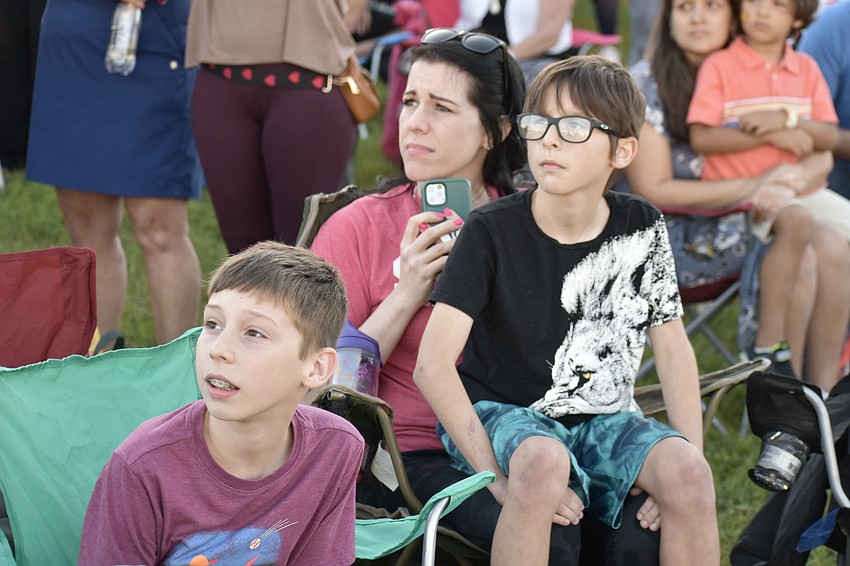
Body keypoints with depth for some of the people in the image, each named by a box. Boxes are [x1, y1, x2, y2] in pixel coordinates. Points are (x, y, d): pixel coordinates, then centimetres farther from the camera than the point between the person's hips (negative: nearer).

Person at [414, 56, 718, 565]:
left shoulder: (641, 229, -2)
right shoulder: (492, 231, -11)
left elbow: (674, 349, 5)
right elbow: (433, 366, -17)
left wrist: (692, 461, -8)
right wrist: (498, 479, -26)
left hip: (604, 419, 3)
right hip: (502, 412, -3)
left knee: (686, 468, -27)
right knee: (542, 459, -37)